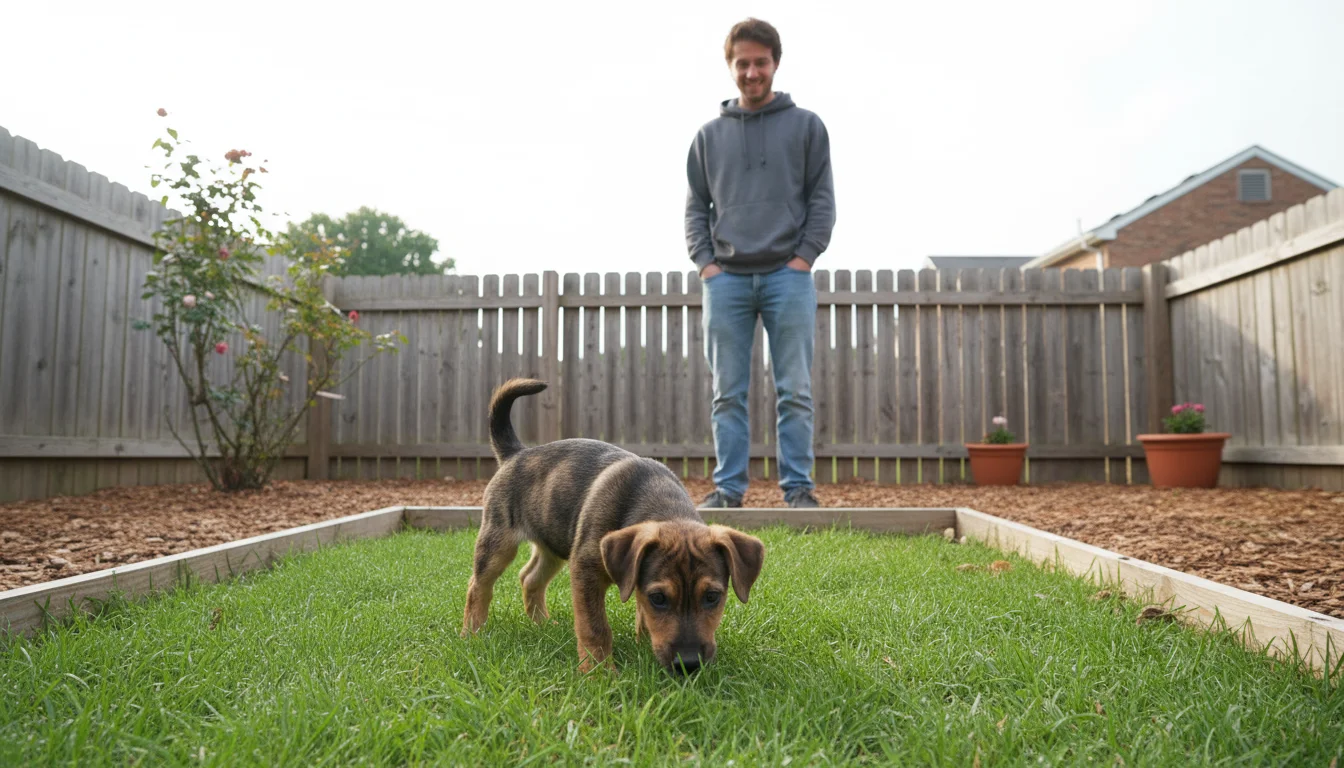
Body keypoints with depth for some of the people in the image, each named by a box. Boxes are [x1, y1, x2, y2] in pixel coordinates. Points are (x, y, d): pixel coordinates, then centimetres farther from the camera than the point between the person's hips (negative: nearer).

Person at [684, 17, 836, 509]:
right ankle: (728, 488, 8)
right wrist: (704, 262, 1)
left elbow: (822, 199, 5)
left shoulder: (806, 125, 9)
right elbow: (696, 206, 14)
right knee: (728, 394, 3)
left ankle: (798, 487, 5)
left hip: (788, 276, -2)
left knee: (795, 391, -2)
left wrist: (804, 257, -7)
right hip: (726, 279, 2)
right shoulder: (710, 134, 15)